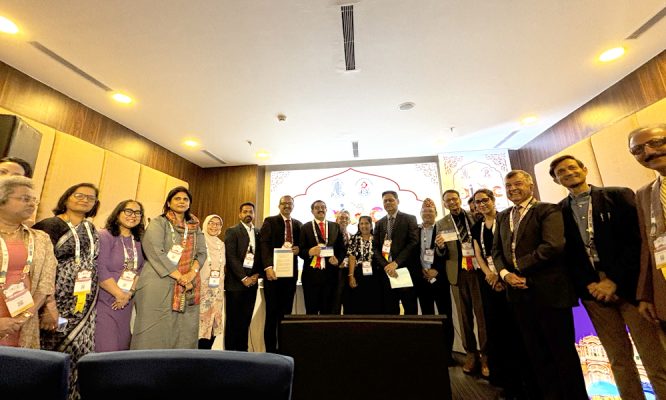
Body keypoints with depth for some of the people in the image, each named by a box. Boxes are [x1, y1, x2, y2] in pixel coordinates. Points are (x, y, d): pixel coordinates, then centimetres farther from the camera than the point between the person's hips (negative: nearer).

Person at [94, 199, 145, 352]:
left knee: (123, 347, 11)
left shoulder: (139, 241, 8)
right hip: (104, 301, -5)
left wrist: (129, 294, -8)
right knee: (106, 349, -4)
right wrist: (120, 294, -12)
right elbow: (100, 271, -15)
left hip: (126, 303, 5)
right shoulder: (104, 236, -8)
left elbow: (140, 269, 5)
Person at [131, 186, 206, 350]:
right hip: (158, 285, -4)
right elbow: (155, 252, -13)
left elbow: (202, 253, 7)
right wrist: (180, 276, -16)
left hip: (187, 286, 4)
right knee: (155, 333, 1)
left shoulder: (195, 227, 13)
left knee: (183, 334, 7)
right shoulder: (158, 223, 0)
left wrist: (192, 273, -12)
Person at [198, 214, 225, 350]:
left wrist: (220, 286, 13)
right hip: (201, 288, -5)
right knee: (201, 322, -3)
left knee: (214, 322, 8)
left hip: (217, 290, 5)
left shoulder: (221, 244, 12)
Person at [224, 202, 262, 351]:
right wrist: (243, 278, -12)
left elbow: (262, 256, 12)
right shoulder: (232, 231, -2)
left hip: (252, 282, 4)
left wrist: (257, 275, -3)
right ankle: (230, 350, 17)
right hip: (235, 282, -4)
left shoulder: (258, 233, 12)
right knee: (233, 320, 3)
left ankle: (242, 350, 19)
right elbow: (231, 256, -10)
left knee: (246, 319, 8)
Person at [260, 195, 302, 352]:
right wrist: (268, 267, -21)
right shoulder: (270, 221, 1)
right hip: (273, 271, -3)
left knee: (286, 311, 11)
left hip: (291, 272, 4)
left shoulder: (298, 224, 13)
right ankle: (270, 348, 18)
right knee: (272, 311, 5)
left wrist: (298, 249, -7)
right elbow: (264, 245, -9)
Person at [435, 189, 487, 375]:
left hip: (477, 269, -1)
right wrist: (440, 246, -16)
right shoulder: (441, 224, 7)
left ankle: (486, 354, 17)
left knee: (482, 313, 4)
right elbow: (442, 254, 6)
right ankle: (471, 352, 22)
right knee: (464, 314, 9)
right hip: (458, 272, 1)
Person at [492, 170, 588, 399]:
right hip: (518, 291, 6)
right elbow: (496, 250, 10)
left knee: (562, 350, 10)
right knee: (535, 352, 18)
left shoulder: (548, 210, -6)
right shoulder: (503, 216, 14)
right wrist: (504, 273, -7)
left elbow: (553, 245, -19)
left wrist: (519, 266, -14)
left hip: (548, 290, -6)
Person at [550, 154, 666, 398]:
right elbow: (565, 254, 4)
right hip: (594, 290, 1)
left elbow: (636, 240, -5)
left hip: (628, 285, -1)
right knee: (619, 359, 10)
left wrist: (614, 280, -11)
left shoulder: (619, 196, 1)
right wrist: (589, 285, -8)